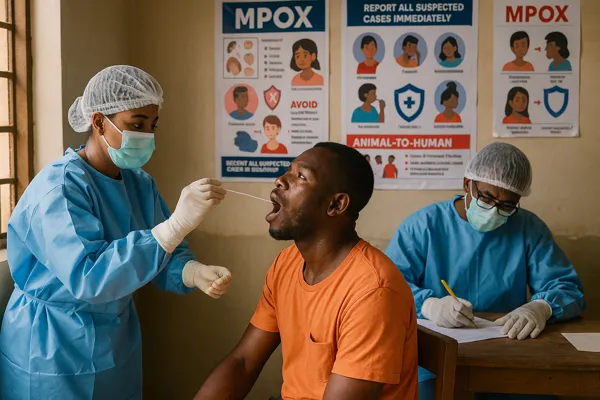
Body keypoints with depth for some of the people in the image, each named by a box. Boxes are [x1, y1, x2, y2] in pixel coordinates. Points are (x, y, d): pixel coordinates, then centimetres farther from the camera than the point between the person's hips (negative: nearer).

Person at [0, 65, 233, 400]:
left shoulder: (141, 183, 1)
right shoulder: (58, 187, -22)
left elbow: (164, 256, -1)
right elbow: (88, 277, -35)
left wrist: (197, 273, -25)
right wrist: (177, 224, -41)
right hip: (54, 351, -6)